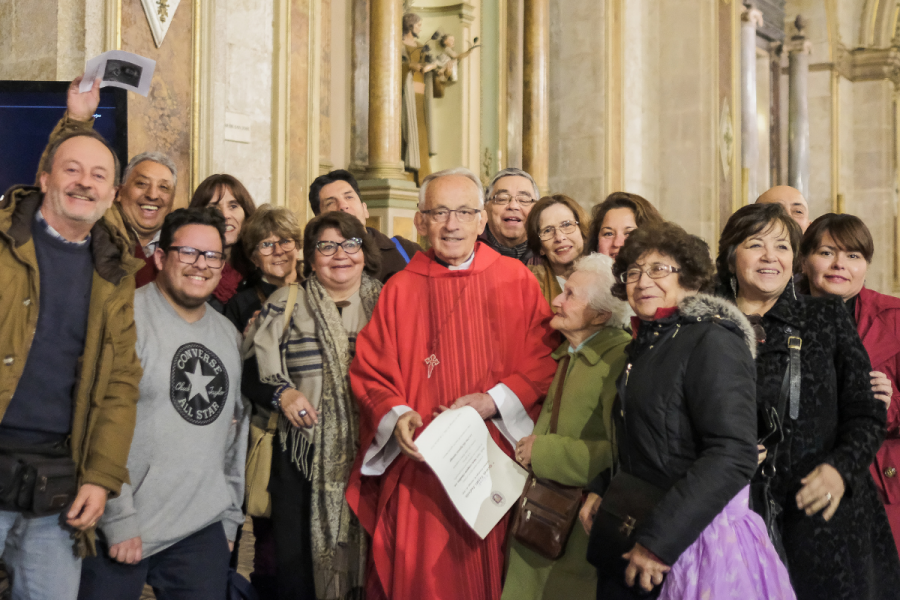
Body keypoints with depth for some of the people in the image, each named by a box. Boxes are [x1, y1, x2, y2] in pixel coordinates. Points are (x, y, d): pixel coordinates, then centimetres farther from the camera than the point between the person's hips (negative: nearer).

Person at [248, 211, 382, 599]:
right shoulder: (285, 304, 9)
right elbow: (253, 363, 7)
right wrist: (281, 392, -8)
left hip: (371, 451, 1)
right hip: (303, 454, -1)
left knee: (369, 557, 5)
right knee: (297, 562, 1)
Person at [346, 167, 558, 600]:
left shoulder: (516, 281, 5)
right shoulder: (400, 289, 6)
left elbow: (544, 361, 2)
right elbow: (370, 372, 6)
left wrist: (492, 402, -12)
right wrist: (395, 415, -13)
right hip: (419, 466, 0)